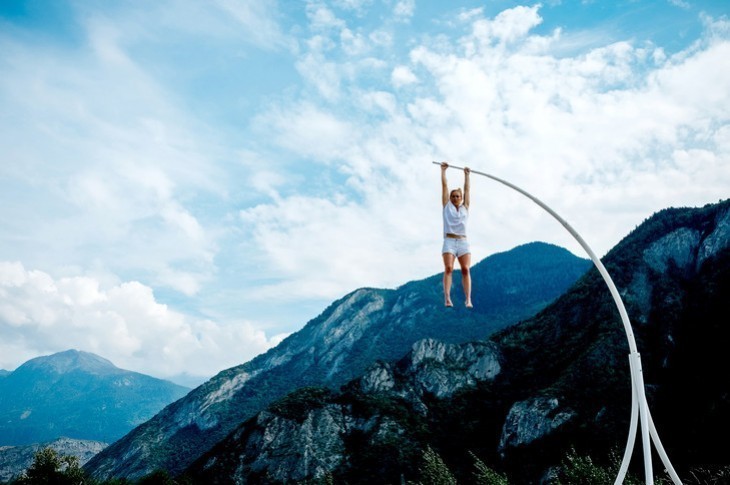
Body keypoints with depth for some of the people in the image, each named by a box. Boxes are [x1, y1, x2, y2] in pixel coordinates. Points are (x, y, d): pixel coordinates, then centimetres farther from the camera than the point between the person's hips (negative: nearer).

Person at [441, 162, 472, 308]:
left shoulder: (465, 207, 18)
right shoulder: (447, 206, 13)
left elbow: (466, 188, 24)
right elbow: (444, 185, 15)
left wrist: (466, 174, 31)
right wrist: (443, 170, 19)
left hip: (463, 241, 2)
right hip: (449, 241, -2)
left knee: (465, 269, -11)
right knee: (448, 268, -15)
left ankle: (468, 299, -17)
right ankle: (447, 298, -22)